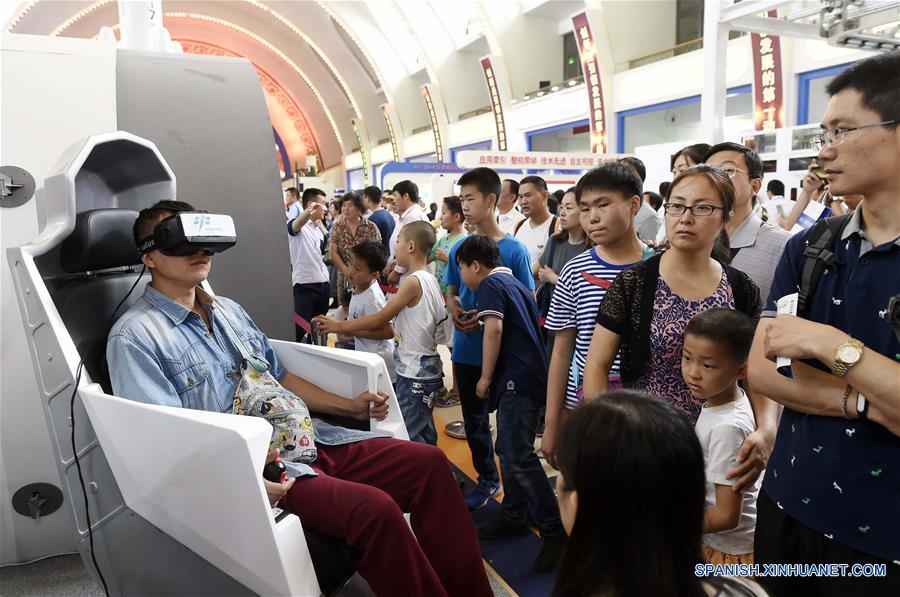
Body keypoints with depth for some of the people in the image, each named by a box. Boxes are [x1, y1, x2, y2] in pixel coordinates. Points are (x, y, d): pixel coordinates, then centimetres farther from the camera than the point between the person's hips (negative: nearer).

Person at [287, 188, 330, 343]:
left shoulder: (319, 228, 14)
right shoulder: (298, 224, -11)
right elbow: (296, 224, -36)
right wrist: (308, 212, -56)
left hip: (323, 283, 8)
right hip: (304, 284, -8)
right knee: (299, 329, -8)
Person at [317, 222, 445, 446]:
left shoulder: (413, 281, -18)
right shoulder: (429, 279, 10)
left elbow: (381, 319, -15)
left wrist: (339, 326, -8)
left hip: (415, 374, -10)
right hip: (424, 370, 10)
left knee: (408, 437, -3)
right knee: (424, 435, 18)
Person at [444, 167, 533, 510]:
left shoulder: (514, 251, -11)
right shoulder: (459, 248, 4)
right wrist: (454, 308, -8)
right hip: (466, 350, 5)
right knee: (474, 420, 16)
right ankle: (487, 480, 34)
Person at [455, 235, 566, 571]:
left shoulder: (490, 284, -6)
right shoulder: (514, 284, 21)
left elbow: (494, 329, -20)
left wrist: (485, 377, -13)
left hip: (516, 380, -10)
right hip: (530, 376, 10)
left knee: (519, 457, -12)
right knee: (509, 450, 16)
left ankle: (555, 530, -9)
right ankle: (514, 516, 26)